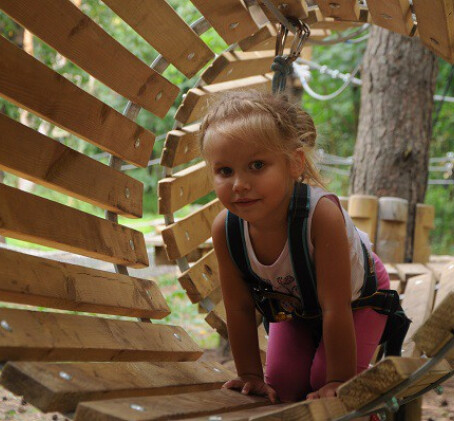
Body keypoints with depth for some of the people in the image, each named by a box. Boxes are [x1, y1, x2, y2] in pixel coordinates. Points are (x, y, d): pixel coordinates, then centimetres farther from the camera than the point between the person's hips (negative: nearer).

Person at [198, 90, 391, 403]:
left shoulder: (321, 214, -45)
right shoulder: (225, 229, -31)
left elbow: (336, 308, -38)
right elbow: (240, 309, -17)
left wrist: (340, 381, -31)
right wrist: (250, 375, -12)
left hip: (359, 296, -4)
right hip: (293, 301, 4)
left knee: (323, 381, -13)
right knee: (281, 386, -4)